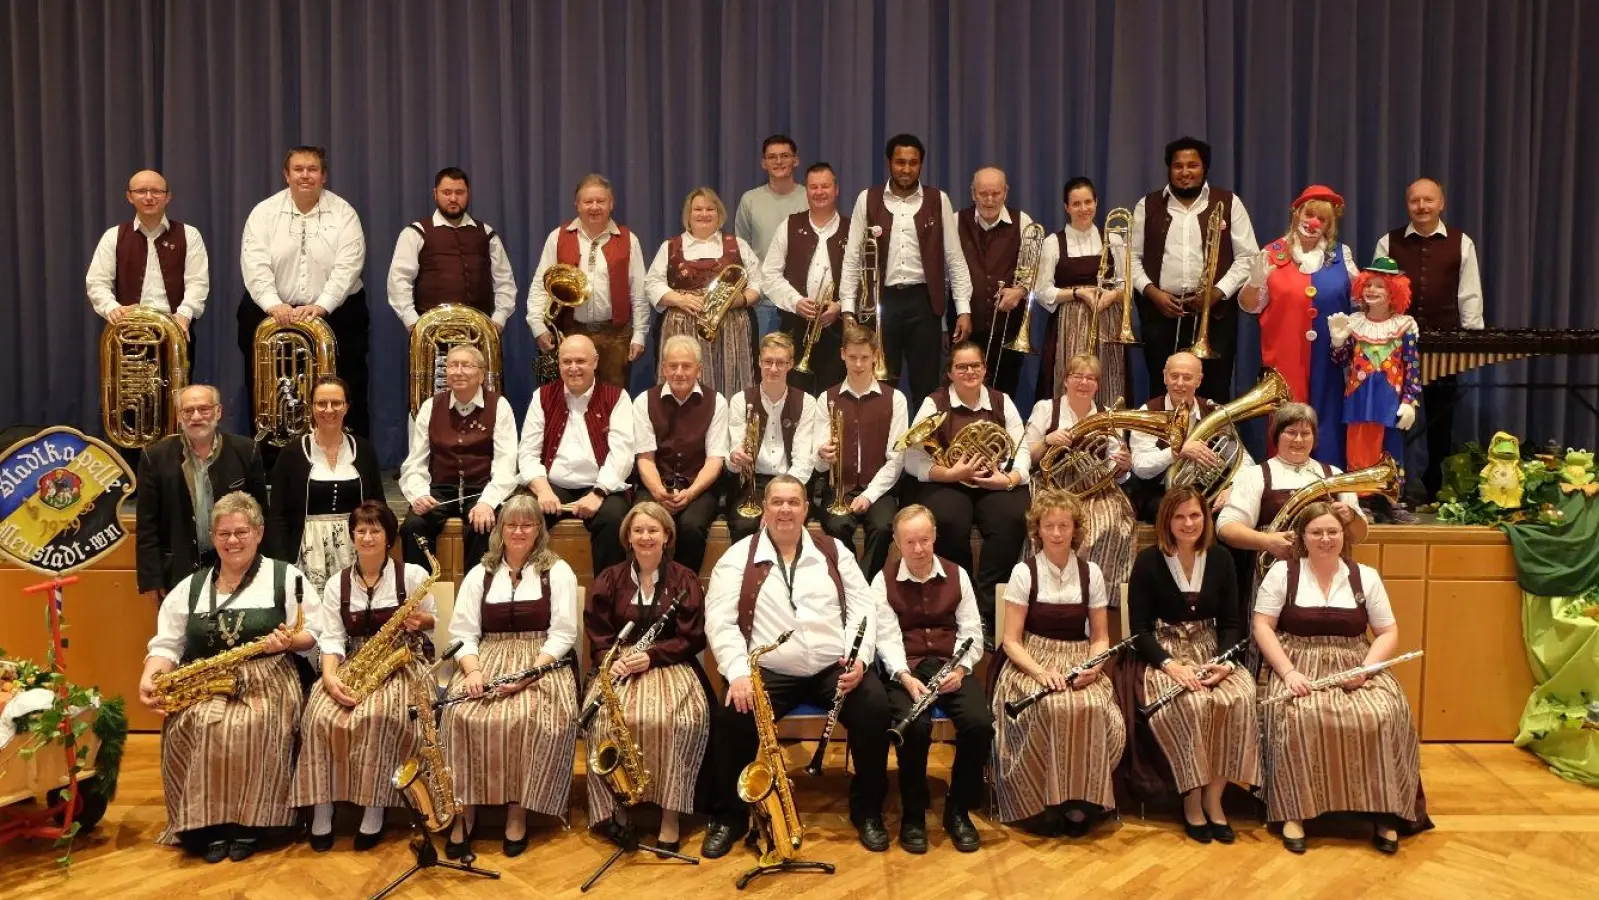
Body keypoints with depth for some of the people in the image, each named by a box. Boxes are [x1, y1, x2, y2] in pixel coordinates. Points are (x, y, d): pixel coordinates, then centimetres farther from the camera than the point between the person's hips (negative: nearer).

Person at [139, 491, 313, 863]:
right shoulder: (190, 586, 16)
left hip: (265, 680, -3)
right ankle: (206, 825, -15)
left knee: (252, 728, -34)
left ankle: (249, 824, -16)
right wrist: (149, 678, -7)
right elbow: (166, 643, 12)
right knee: (193, 726, -30)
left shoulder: (286, 577, 6)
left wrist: (289, 641, -19)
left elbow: (312, 634, 3)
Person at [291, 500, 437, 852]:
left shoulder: (412, 575, 0)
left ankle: (374, 810, -20)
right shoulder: (336, 584, 8)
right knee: (320, 716, -26)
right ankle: (321, 811, -15)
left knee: (378, 717, -34)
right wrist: (330, 677, -18)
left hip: (402, 662, -3)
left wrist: (418, 620, -14)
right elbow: (331, 638, 0)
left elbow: (432, 620, 10)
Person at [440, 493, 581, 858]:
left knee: (529, 719, -33)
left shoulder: (558, 572, 6)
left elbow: (563, 634, -3)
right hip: (487, 659, 2)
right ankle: (464, 809, -17)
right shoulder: (480, 574, 14)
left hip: (541, 662, -2)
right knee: (462, 716, -28)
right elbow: (463, 633, 6)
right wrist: (472, 670, -15)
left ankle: (518, 809, -17)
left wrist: (528, 672, -18)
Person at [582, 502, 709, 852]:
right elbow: (597, 635, 7)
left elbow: (693, 639, -1)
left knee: (685, 718, -32)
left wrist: (652, 656, -15)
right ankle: (615, 805, -17)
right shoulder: (609, 580, 11)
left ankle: (670, 814, -23)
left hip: (670, 665, -1)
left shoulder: (685, 580, 5)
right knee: (603, 717, -31)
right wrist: (611, 660, -14)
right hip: (619, 666, 2)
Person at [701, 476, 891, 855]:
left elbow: (861, 607, 7)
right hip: (768, 672, -1)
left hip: (834, 668, 2)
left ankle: (868, 810, -1)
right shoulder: (738, 557, 4)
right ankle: (729, 817, -4)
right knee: (729, 715, -28)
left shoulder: (833, 551, 12)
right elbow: (719, 620, -4)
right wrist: (738, 672, -19)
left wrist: (859, 657, -10)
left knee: (874, 708, -24)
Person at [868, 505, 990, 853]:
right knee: (916, 726, -33)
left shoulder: (957, 575, 10)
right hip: (904, 669, -2)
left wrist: (960, 668, -15)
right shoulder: (884, 580, 3)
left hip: (951, 665, 2)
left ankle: (958, 810, -2)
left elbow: (971, 632, 5)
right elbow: (887, 637, -6)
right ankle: (913, 814, -8)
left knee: (980, 723, -26)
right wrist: (906, 677, -23)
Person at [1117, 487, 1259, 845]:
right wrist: (1170, 663, -23)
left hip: (1210, 652, 4)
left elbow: (1231, 622, 6)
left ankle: (1213, 798, -15)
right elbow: (1139, 627, -7)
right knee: (1191, 705, -33)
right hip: (1161, 654, -3)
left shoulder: (1220, 561, 6)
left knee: (1240, 699, -27)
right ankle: (1192, 801, -15)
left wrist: (1225, 661, -14)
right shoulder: (1148, 562, -5)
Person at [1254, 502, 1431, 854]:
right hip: (1298, 667, -2)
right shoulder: (1282, 572, 2)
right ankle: (1293, 812, -23)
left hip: (1354, 667, 2)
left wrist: (1365, 669, -12)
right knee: (1298, 717, -34)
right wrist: (1289, 672, -17)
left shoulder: (1366, 576, 8)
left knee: (1385, 716, -28)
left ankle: (1384, 812, -14)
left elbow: (1389, 633, 6)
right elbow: (1262, 627, -4)